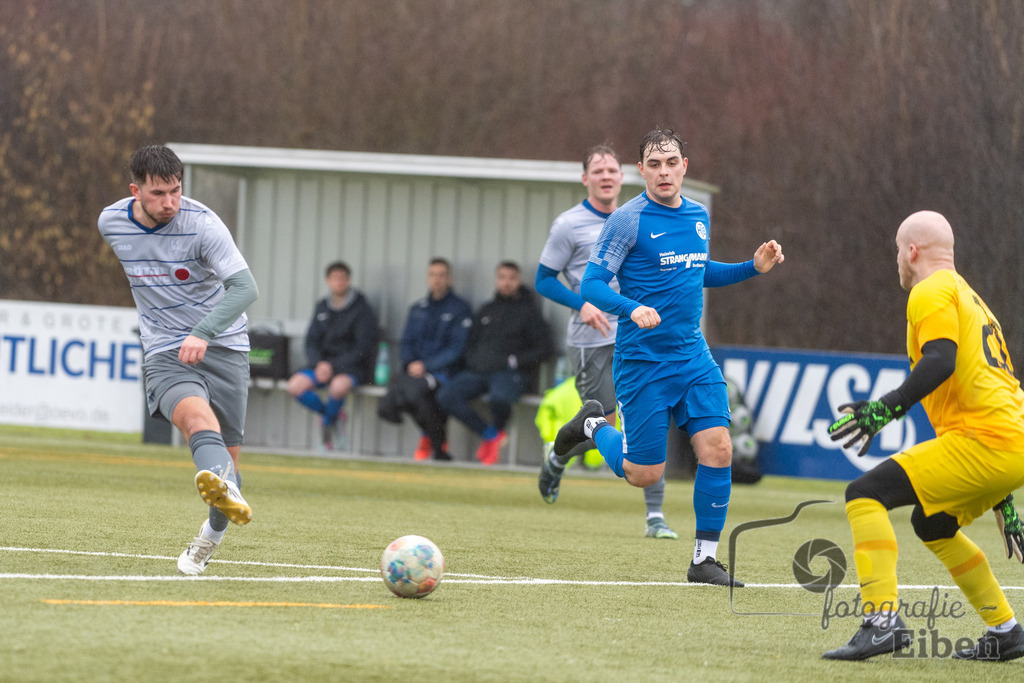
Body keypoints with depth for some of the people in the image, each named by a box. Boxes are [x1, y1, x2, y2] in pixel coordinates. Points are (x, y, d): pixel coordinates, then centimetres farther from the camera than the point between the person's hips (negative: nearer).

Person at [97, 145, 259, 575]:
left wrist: (203, 332, -38)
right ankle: (223, 488, -61)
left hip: (222, 346, -1)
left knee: (227, 453, 1)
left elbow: (244, 287, -24)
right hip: (164, 354, 1)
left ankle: (213, 533, 29)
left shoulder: (202, 224, -16)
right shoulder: (111, 223, -2)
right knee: (196, 413, -31)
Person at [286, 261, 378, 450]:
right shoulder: (321, 307, 12)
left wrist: (334, 366, -17)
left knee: (338, 385, -38)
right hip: (324, 364, 5)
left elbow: (363, 349, -10)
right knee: (295, 385, -22)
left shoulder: (362, 309, -5)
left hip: (353, 368, -5)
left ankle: (328, 423, -9)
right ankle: (331, 414, -1)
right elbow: (311, 342, 12)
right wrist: (318, 364, -10)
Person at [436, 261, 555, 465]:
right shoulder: (486, 310, 22)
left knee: (498, 399, -38)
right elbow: (470, 343, 29)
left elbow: (546, 348, 1)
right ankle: (489, 435, -10)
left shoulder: (528, 311, 6)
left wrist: (515, 362, -8)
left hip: (508, 374, -5)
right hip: (478, 371, 5)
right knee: (446, 396, -20)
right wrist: (473, 361, 7)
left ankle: (496, 430, -2)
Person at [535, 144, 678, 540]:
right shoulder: (569, 225, -5)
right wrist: (581, 304, -18)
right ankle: (556, 457, 32)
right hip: (591, 343, -4)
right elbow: (543, 281, -4)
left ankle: (655, 517, -7)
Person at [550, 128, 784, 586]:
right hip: (642, 360, -5)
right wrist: (633, 309, -30)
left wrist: (753, 267, 14)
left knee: (717, 449, -11)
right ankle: (594, 426, 31)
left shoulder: (699, 216, 10)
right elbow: (591, 285, -13)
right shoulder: (628, 220, -11)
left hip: (693, 357, 5)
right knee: (644, 474, -1)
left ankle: (704, 560, 0)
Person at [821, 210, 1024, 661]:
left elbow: (941, 361, -19)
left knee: (866, 493, -12)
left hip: (982, 438, -10)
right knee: (932, 523, 28)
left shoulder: (932, 292, 0)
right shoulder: (968, 296, 30)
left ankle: (882, 620, -26)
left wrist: (885, 410, -25)